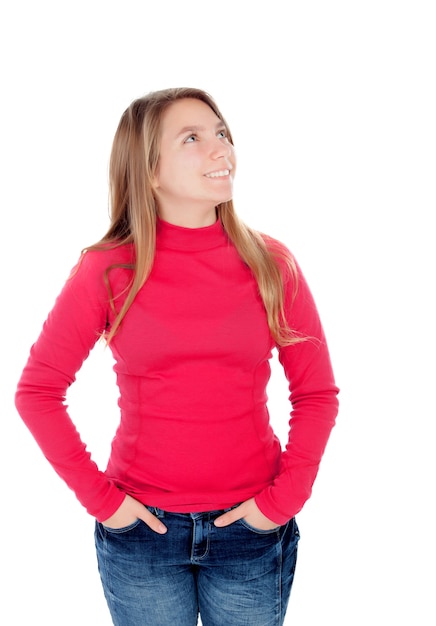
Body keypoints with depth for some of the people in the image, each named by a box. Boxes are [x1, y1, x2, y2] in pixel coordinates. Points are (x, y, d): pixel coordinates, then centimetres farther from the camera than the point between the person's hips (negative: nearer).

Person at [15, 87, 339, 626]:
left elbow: (317, 393, 0)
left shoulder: (271, 263, -4)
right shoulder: (107, 269, -8)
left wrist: (284, 497, -6)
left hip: (250, 528, 1)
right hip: (142, 526, -1)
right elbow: (37, 390, -3)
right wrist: (99, 497, -7)